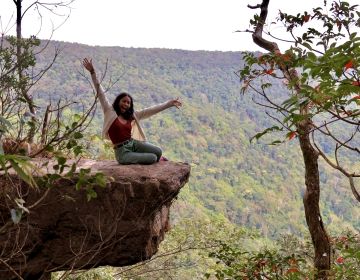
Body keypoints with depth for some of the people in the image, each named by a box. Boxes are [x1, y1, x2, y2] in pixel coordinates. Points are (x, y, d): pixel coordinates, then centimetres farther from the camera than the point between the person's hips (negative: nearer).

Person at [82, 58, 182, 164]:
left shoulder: (132, 115, 11)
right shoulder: (110, 112, -1)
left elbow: (151, 110, 12)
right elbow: (100, 93, -5)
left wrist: (169, 103, 11)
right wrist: (92, 72, -10)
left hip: (134, 143, 6)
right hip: (122, 152, -6)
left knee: (158, 152, -13)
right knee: (153, 158, -20)